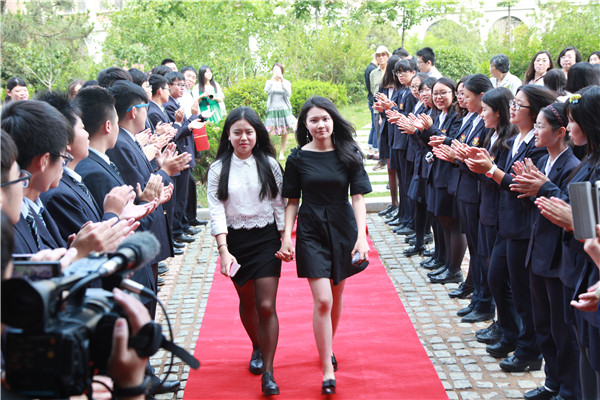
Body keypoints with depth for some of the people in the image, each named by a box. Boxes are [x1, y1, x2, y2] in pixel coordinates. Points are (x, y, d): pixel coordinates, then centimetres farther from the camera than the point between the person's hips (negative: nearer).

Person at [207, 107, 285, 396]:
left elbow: (279, 205, 3)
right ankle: (257, 348, 43)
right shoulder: (219, 169, -2)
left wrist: (285, 241, -2)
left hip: (266, 239, -1)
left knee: (266, 306, -8)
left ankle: (268, 373, -2)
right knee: (247, 301, 16)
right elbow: (216, 211, -7)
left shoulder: (269, 164, -1)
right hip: (235, 241, 1)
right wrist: (223, 251, -16)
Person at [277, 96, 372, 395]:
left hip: (343, 230, 2)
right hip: (311, 232, -2)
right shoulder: (298, 158, -3)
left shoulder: (349, 154, -2)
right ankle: (328, 372, -4)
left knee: (336, 297, 13)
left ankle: (328, 348, 38)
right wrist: (287, 236, -7)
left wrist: (361, 235, -16)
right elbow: (292, 201, 2)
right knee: (322, 300, -10)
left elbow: (358, 196, -6)